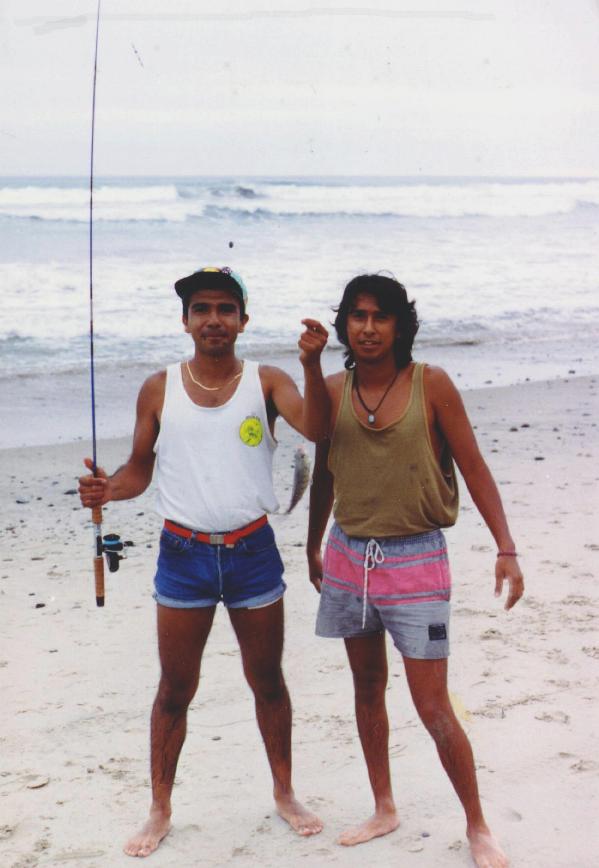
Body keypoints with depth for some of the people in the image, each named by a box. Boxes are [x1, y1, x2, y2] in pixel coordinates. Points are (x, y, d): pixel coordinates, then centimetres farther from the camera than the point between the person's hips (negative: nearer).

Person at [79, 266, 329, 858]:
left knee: (267, 681, 14)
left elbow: (314, 428, -20)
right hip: (184, 554, 0)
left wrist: (312, 365, -35)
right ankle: (159, 811, 23)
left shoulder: (266, 382, -3)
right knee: (174, 690, 9)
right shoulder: (159, 389, 0)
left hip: (252, 551, 0)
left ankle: (285, 795, 31)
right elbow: (140, 469, 6)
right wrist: (108, 489, -16)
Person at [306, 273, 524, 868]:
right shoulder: (333, 391, 1)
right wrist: (313, 550, 22)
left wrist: (506, 549, -13)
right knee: (367, 688, 15)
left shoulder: (430, 384, -8)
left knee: (433, 706, -3)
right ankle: (383, 810, 32)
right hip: (348, 556, 4)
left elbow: (474, 469, -6)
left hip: (415, 558, -4)